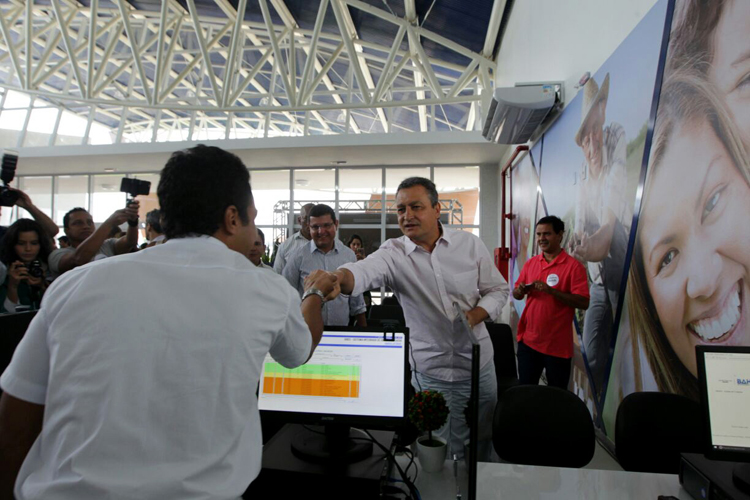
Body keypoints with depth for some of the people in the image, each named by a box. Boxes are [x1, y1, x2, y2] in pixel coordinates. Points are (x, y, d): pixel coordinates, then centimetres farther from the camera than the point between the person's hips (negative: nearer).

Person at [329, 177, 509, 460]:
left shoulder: (470, 244, -4)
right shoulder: (393, 254, -10)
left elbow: (498, 289, 4)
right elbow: (364, 271, -31)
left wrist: (473, 316, -15)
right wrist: (338, 277, -54)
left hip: (480, 364, 2)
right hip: (432, 373, -2)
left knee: (483, 442, 20)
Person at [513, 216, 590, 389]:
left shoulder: (573, 266, -10)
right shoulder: (530, 263, 7)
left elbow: (583, 303, -16)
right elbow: (516, 295, 13)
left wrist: (551, 290, -25)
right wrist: (520, 291, -10)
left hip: (557, 345, -4)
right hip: (528, 340, 5)